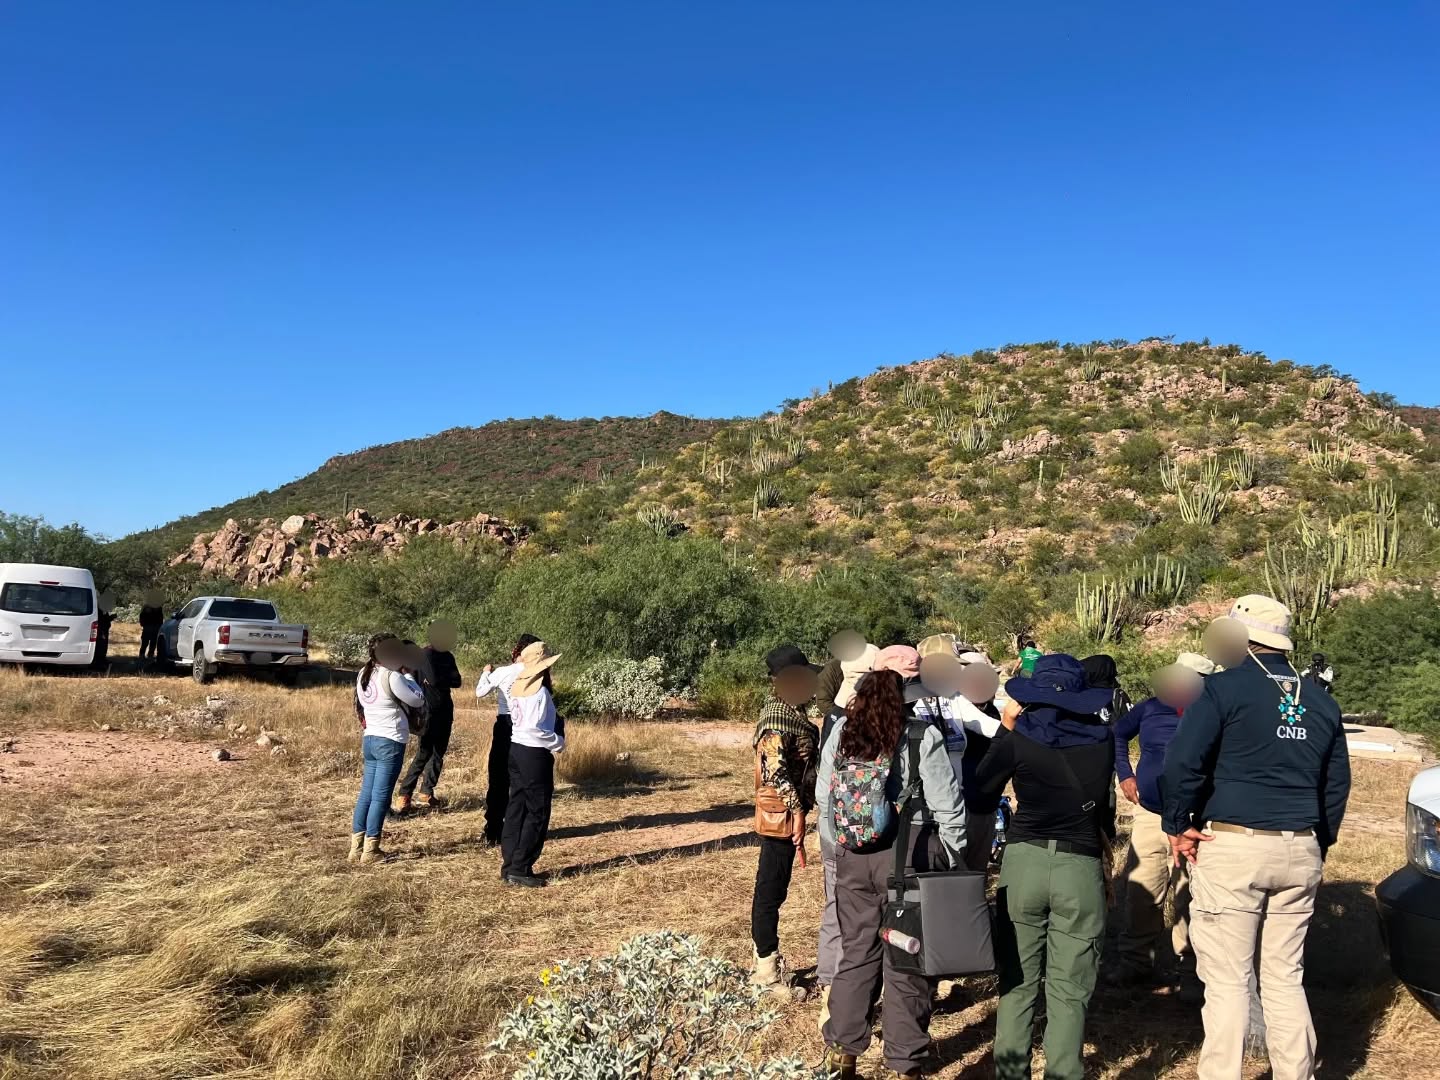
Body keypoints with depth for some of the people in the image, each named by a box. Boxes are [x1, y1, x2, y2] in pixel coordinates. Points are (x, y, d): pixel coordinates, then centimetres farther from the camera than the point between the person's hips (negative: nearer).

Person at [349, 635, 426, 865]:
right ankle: (370, 850, 1)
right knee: (381, 797, -2)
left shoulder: (363, 674, 9)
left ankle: (356, 847, 14)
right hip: (390, 742, -8)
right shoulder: (391, 676, -15)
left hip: (369, 739, 8)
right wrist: (408, 675, 2)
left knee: (366, 794, 11)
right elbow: (418, 700, -9)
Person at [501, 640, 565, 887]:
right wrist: (559, 743, -11)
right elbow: (534, 728, -23)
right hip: (535, 754, -8)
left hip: (517, 749, 8)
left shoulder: (519, 686, 8)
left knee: (517, 809, 12)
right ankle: (520, 869, 2)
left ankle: (509, 866, 17)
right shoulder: (540, 691, -17)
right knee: (538, 813, 1)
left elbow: (522, 720, 9)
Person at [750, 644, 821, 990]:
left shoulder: (790, 711, 12)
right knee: (771, 889, 0)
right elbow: (775, 767, -24)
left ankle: (766, 962, 28)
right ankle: (768, 973, 9)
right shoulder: (779, 715, -18)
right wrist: (797, 809, -21)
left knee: (772, 887, 17)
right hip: (781, 815, -10)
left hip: (785, 816, 10)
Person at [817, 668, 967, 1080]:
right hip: (910, 856, -4)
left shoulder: (840, 732, 2)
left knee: (856, 952, 17)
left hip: (853, 856, 4)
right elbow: (947, 808, -9)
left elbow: (824, 799, 9)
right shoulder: (923, 736, -12)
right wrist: (952, 859, 3)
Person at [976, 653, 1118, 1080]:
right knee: (1068, 991, 6)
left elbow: (981, 788, 7)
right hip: (1082, 867, 1)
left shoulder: (1018, 738, -6)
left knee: (1017, 982, 11)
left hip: (1024, 861, 0)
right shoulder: (1102, 739, 0)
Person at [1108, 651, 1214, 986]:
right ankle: (1136, 962, 20)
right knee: (1140, 892, 8)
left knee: (1190, 896, 6)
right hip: (1148, 813, 4)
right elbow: (1118, 733, 18)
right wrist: (1125, 773, 10)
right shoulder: (1152, 708, 1)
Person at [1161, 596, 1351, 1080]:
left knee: (1227, 981, 1)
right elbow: (1336, 786, 18)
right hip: (1299, 851, 6)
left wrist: (1178, 826, -6)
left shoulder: (1226, 687, -8)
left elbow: (1182, 762, -17)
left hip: (1232, 846, -6)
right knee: (1286, 978, 16)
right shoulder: (1322, 702, 13)